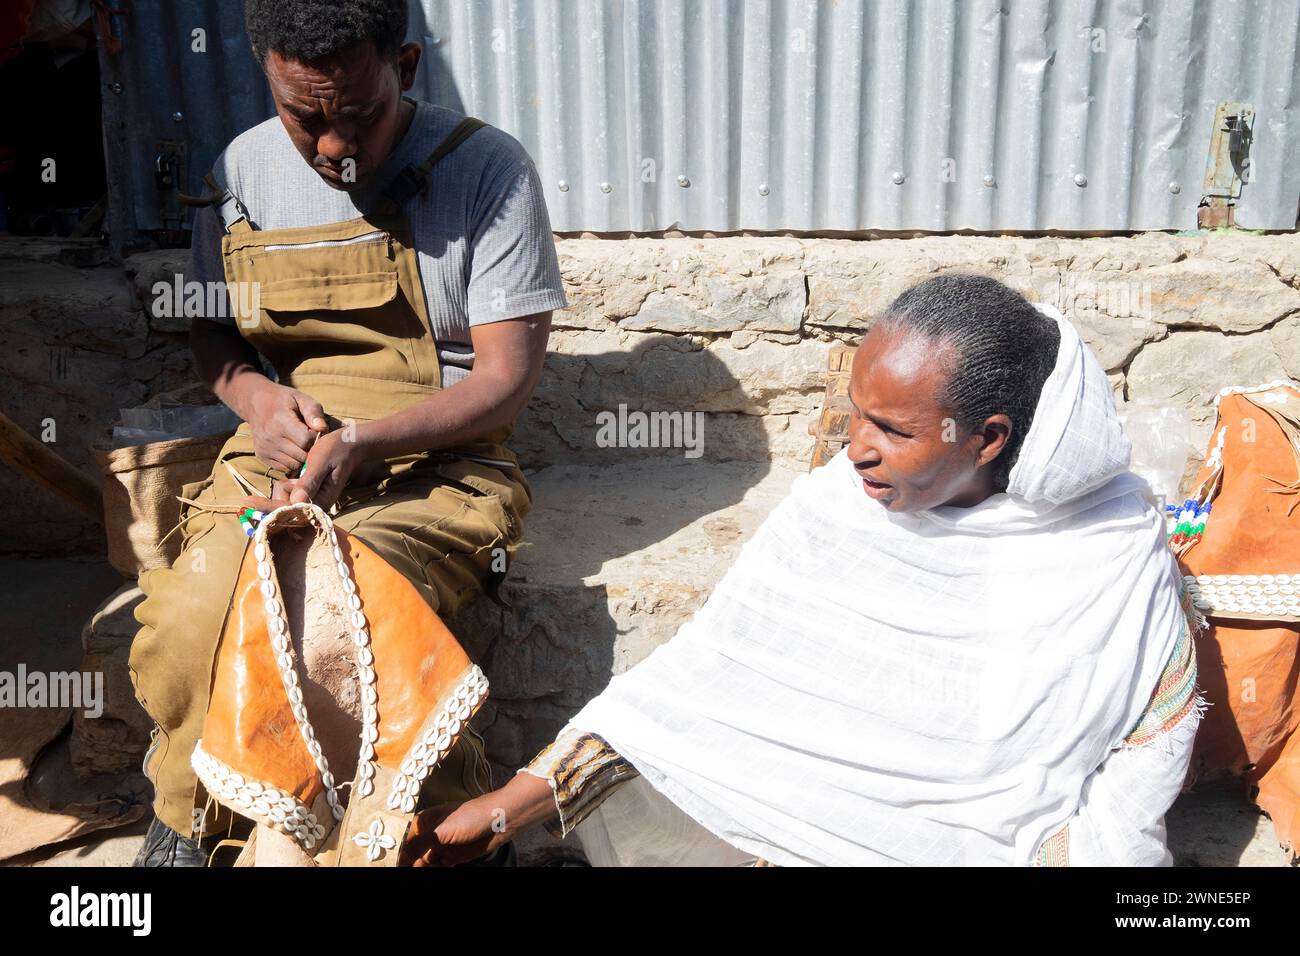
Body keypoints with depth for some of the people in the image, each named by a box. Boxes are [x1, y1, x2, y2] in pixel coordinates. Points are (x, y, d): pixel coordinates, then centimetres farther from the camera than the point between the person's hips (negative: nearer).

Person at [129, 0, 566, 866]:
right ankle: (186, 824, 9)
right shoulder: (243, 172, 7)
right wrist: (256, 396, -7)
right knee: (184, 624, -22)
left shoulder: (487, 169, -7)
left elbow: (508, 376, -10)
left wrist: (359, 444, -22)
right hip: (279, 455, 4)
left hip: (438, 462, -4)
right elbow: (212, 326, 17)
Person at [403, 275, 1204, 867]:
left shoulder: (1120, 552, -9)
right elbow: (706, 666, -5)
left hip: (992, 841, -2)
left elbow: (1159, 726, 3)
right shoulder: (833, 505, -5)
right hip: (796, 812, 2)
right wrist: (516, 802, -10)